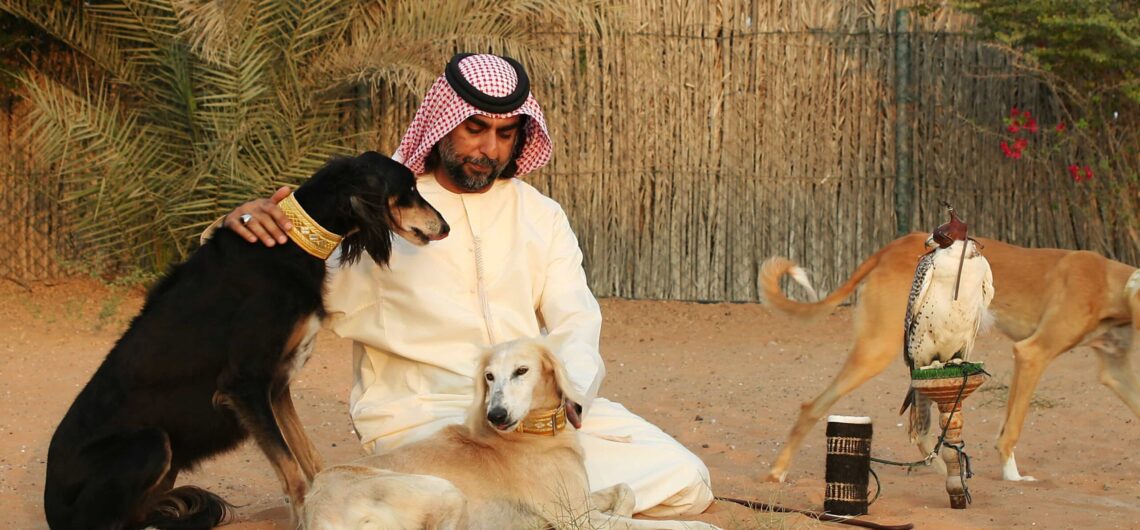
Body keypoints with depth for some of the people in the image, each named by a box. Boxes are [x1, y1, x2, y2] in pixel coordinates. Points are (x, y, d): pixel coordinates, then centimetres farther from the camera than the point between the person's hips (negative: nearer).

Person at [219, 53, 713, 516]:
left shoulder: (540, 215, 13)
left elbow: (576, 321, 3)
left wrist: (566, 391, -20)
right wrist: (251, 224, -24)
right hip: (421, 413, -5)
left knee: (682, 481, -11)